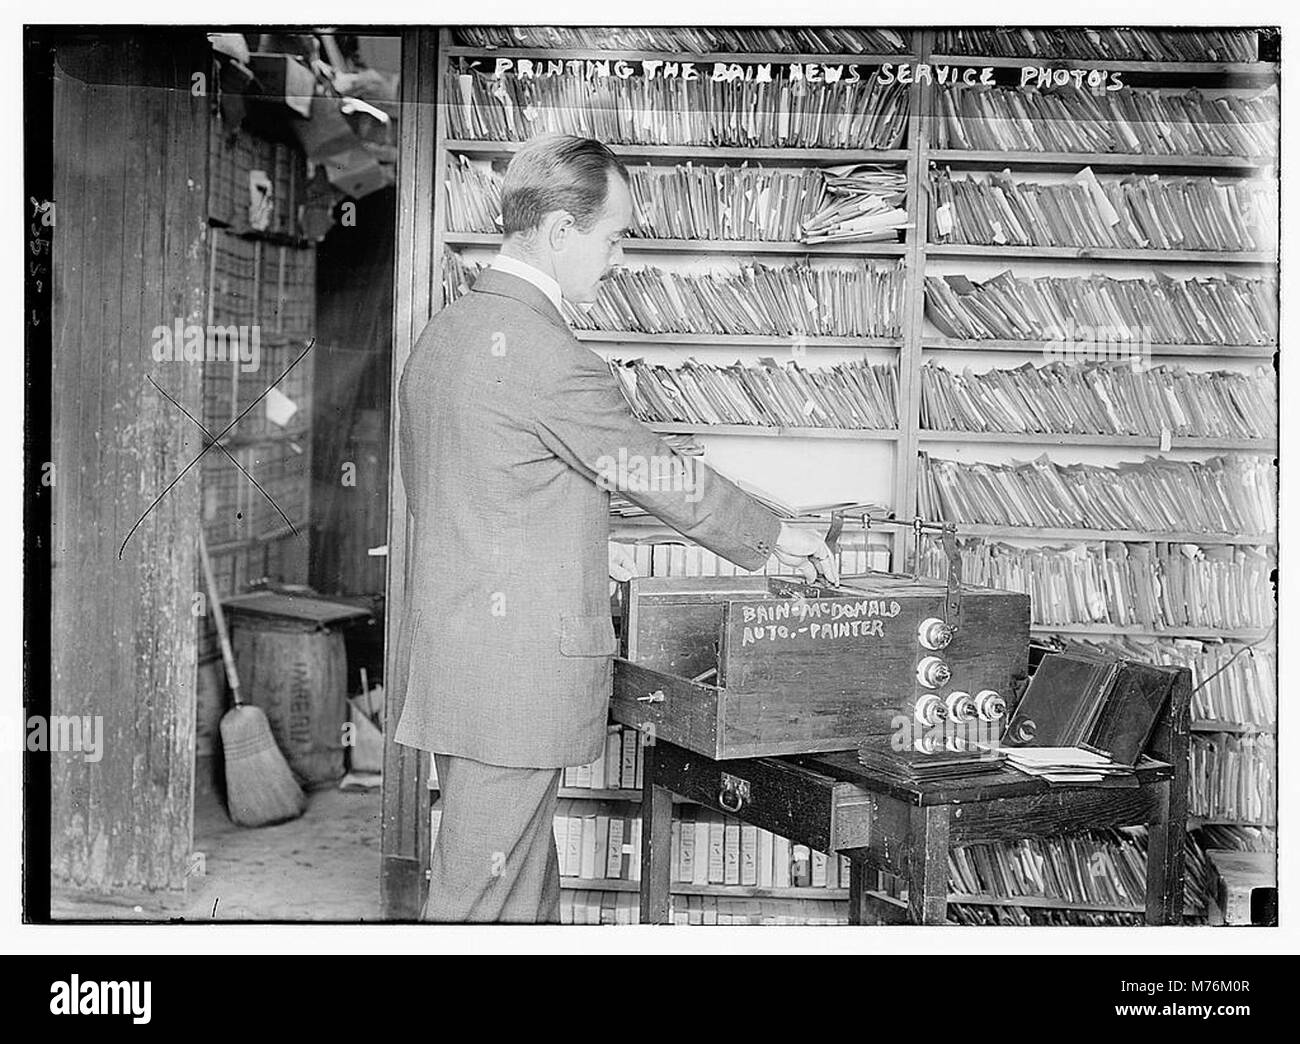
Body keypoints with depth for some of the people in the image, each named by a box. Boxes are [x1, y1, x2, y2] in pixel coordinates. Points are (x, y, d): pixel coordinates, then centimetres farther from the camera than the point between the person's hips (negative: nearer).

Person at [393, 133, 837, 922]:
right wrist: (775, 537, 3)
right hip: (515, 674, -10)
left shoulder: (445, 332, 13)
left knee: (527, 896, 15)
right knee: (479, 901, -1)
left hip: (452, 662, 10)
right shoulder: (540, 348, -18)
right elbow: (656, 472, -11)